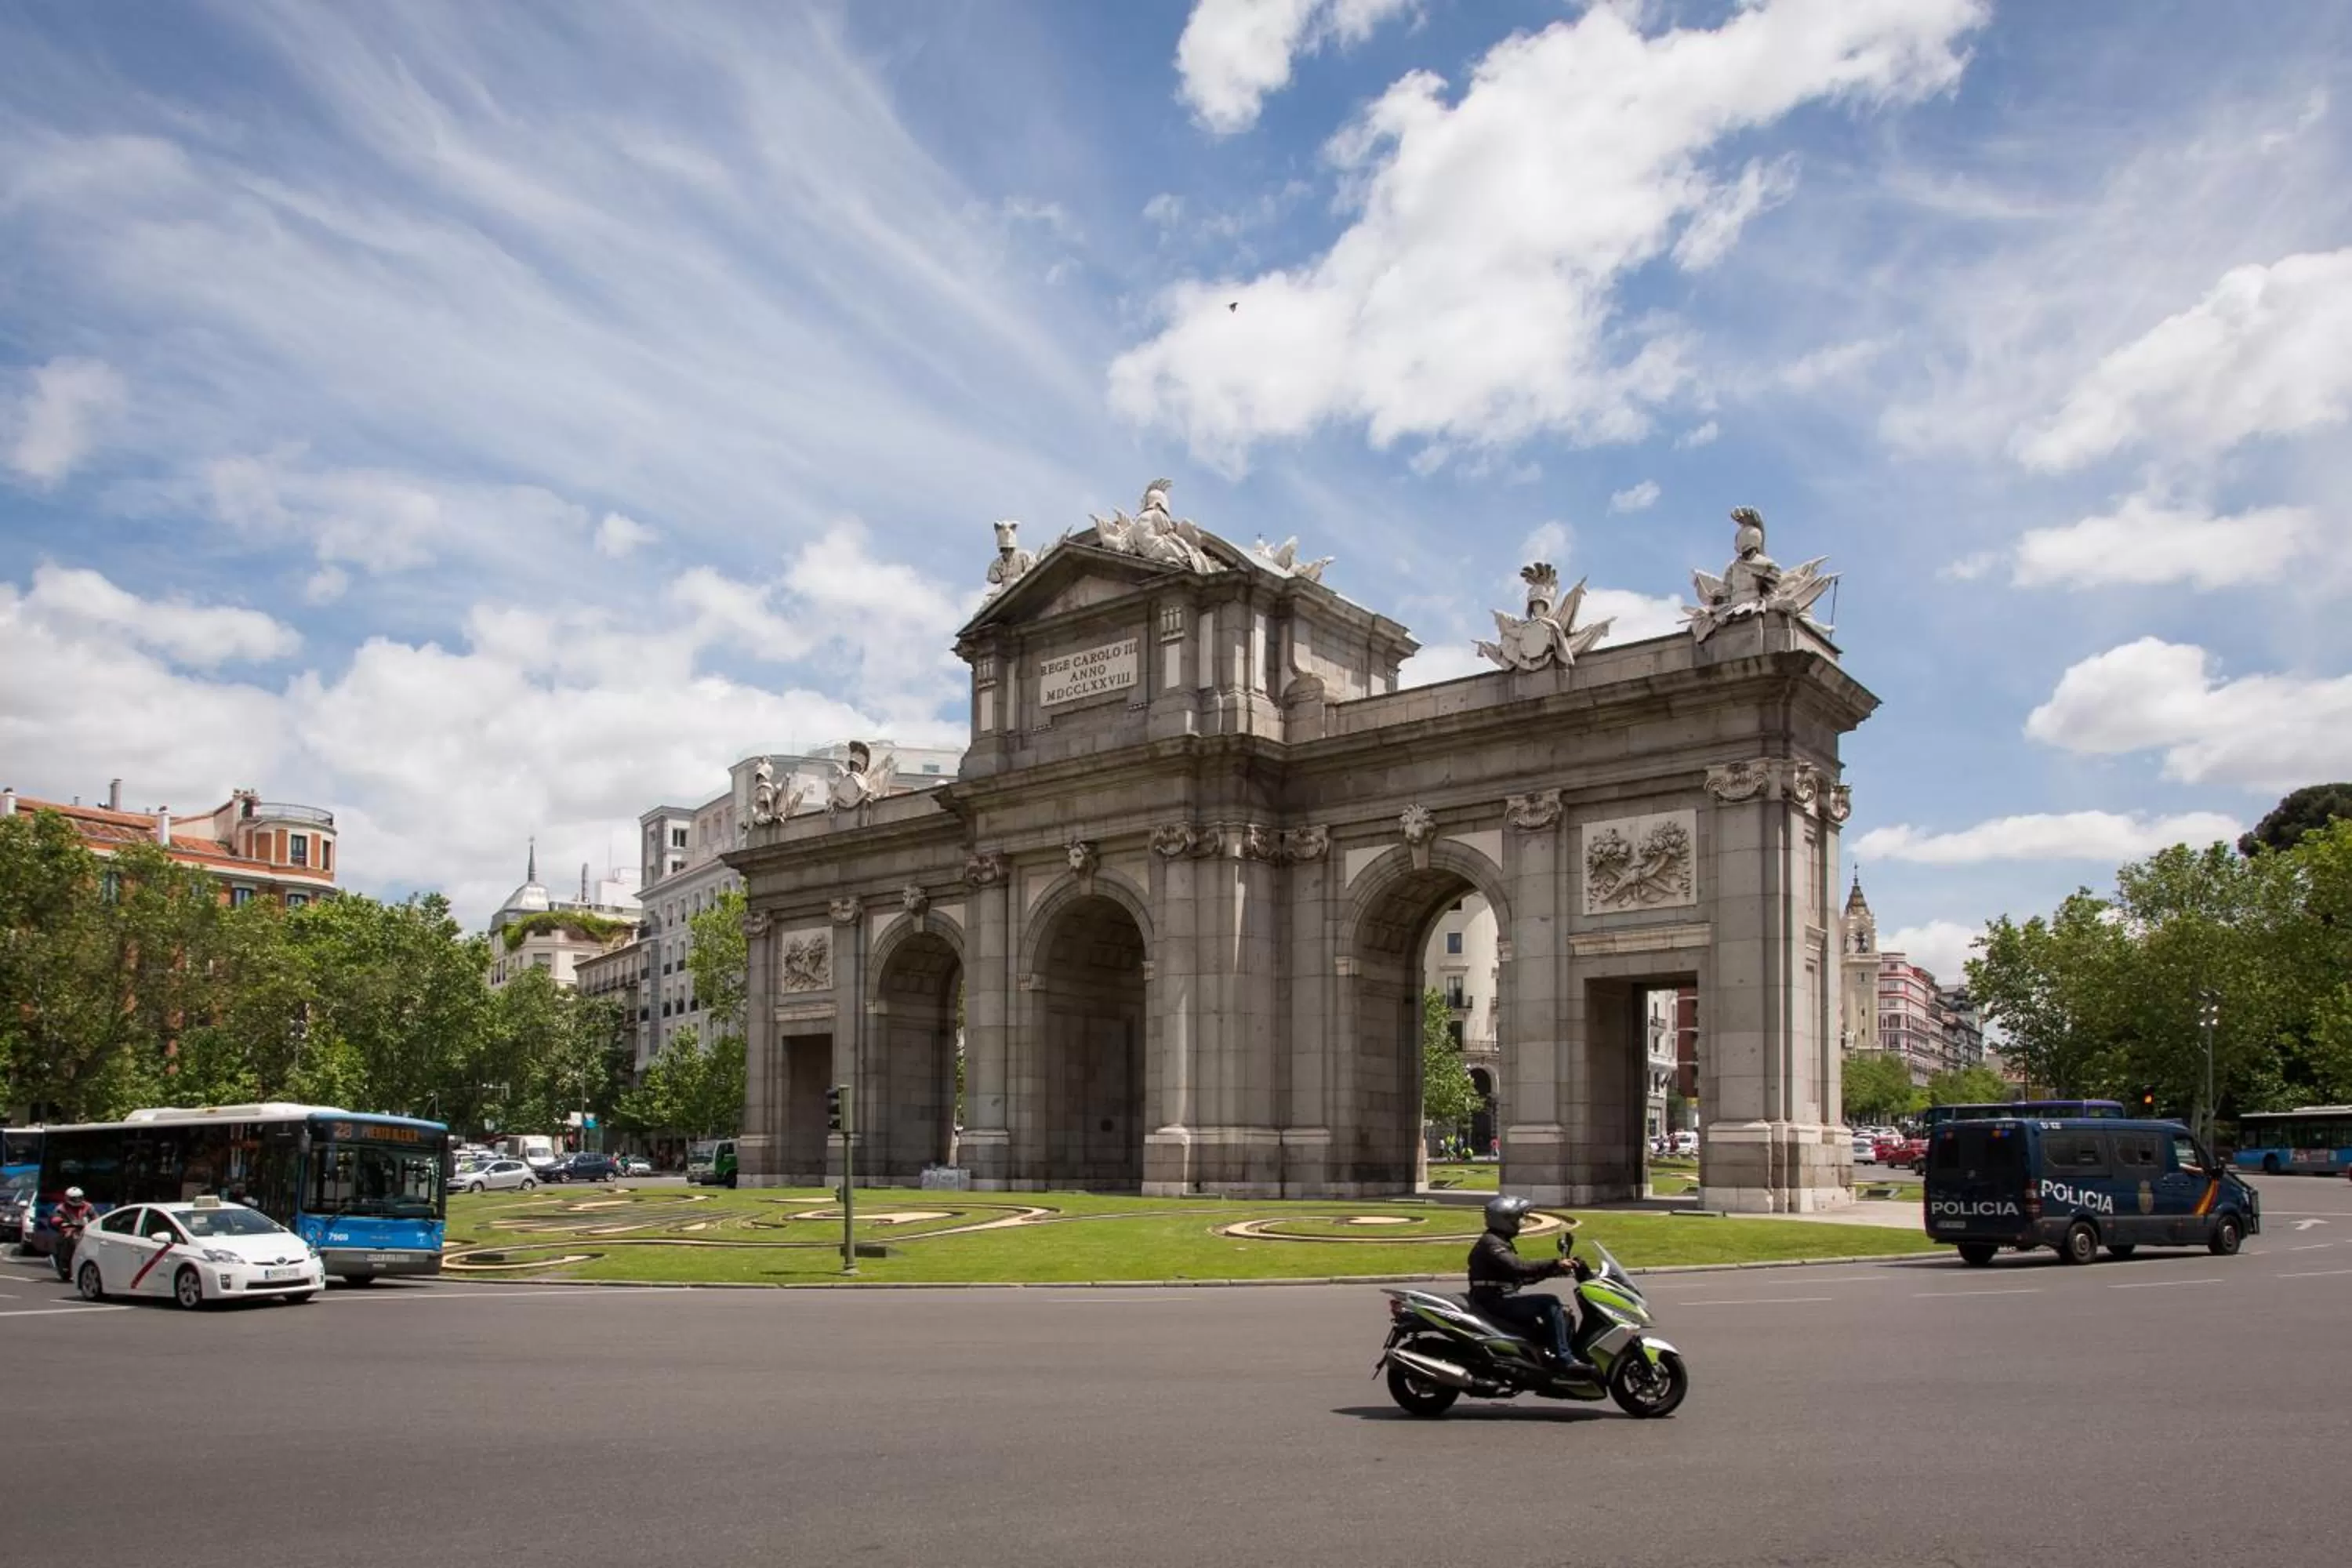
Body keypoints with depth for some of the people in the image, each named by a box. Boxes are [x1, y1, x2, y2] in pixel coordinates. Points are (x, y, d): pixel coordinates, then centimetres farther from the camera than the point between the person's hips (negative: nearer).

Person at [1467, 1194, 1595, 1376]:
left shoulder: (1500, 1243, 20)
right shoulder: (1490, 1243, -13)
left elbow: (1523, 1276, 19)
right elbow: (1518, 1268, -28)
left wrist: (1555, 1269, 7)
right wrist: (1554, 1264, -29)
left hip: (1502, 1300, 11)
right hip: (1496, 1302, -11)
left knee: (1561, 1310, 10)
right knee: (1550, 1302, -21)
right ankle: (1565, 1359, -22)